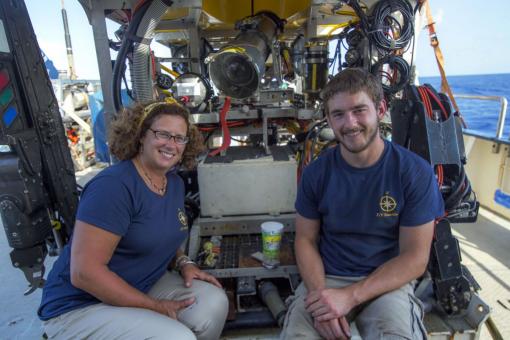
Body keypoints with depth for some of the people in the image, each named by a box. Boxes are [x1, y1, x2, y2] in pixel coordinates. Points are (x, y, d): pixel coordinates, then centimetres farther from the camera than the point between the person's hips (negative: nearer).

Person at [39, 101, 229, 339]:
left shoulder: (175, 183, 1)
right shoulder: (114, 185, -24)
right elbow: (84, 272, -26)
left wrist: (184, 262, -3)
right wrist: (155, 307, -20)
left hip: (144, 285, 7)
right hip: (81, 305, -7)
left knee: (214, 303, -10)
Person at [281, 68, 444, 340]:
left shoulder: (416, 173, -10)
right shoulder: (316, 173, -5)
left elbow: (415, 258, -8)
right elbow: (306, 240, 1)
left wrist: (349, 296, -18)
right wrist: (320, 293, -17)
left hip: (388, 282, -1)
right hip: (325, 278, 2)